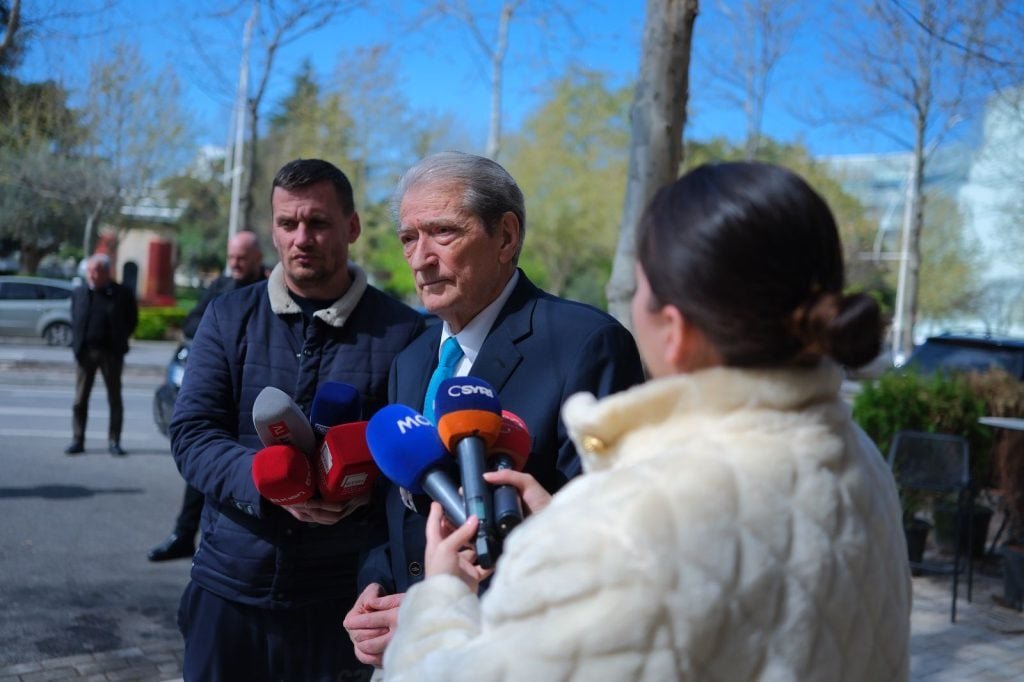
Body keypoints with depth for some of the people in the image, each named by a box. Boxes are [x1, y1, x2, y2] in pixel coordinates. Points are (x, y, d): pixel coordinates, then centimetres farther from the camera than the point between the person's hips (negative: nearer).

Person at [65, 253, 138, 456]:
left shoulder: (122, 294, -1)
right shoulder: (78, 293, 8)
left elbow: (132, 321, 4)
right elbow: (74, 321, 15)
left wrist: (119, 341, 0)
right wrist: (77, 342, 5)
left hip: (111, 353, -2)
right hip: (85, 352, 2)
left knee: (114, 399, 4)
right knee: (80, 399, 3)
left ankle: (114, 441, 11)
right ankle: (77, 440, 10)